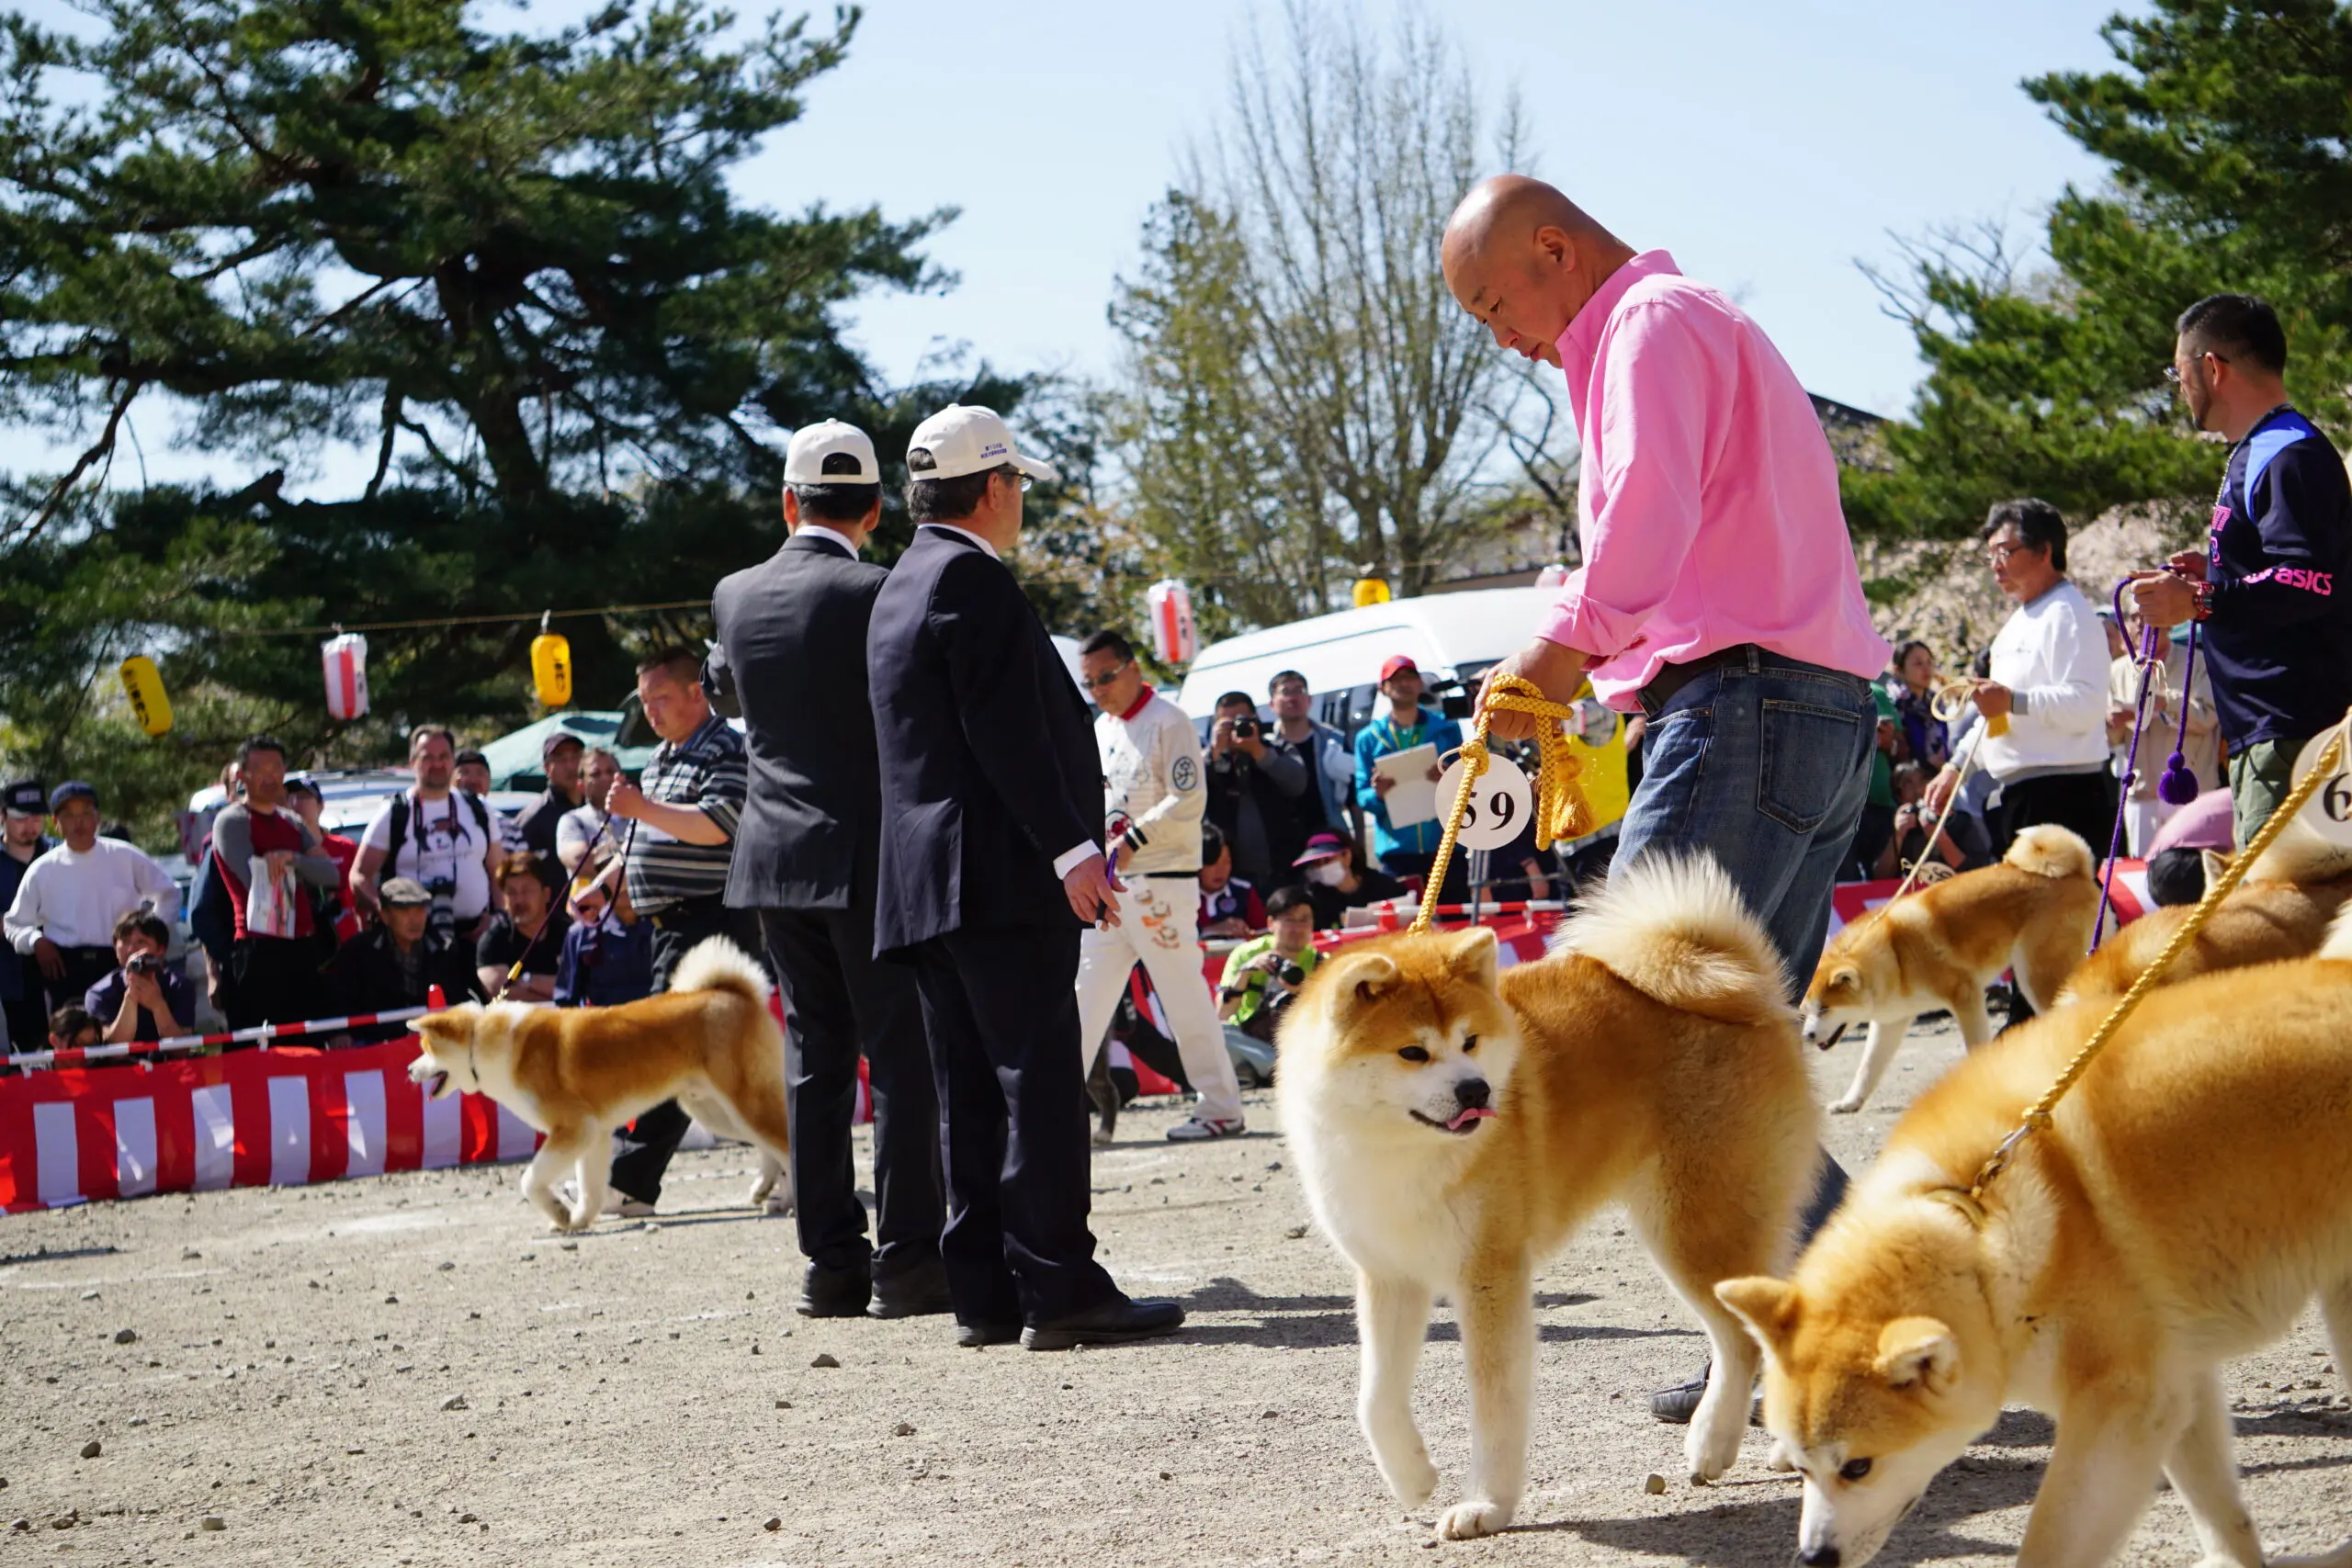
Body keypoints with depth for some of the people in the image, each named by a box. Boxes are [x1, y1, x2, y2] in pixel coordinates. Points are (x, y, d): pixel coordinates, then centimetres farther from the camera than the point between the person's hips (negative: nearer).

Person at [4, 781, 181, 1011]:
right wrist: (36, 940, -8)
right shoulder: (43, 870, 4)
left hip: (119, 965, 0)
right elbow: (14, 924, 13)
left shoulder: (125, 858, 4)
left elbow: (168, 894, 15)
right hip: (66, 968, 0)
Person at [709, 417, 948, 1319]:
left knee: (815, 1058, 8)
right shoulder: (876, 594, -12)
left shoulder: (735, 597, 5)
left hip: (776, 860, 5)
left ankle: (831, 1261, 9)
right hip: (868, 856, -5)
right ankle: (906, 1259, -3)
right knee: (901, 1053, -1)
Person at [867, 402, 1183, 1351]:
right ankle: (1059, 1289, -11)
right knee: (1040, 1082, -10)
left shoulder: (901, 587, 21)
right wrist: (1071, 848, -17)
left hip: (926, 883, 10)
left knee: (973, 1093, 8)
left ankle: (985, 1296, 9)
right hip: (1001, 877, -10)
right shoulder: (971, 577, -9)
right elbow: (1008, 731, -17)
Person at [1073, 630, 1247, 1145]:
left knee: (1184, 996, -6)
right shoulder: (1100, 730, 18)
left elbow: (1189, 800, -15)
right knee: (1085, 992, 4)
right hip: (1107, 881, 8)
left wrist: (1134, 839, -21)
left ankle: (1220, 1107, 1)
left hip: (1162, 881, -8)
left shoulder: (1168, 722, -7)